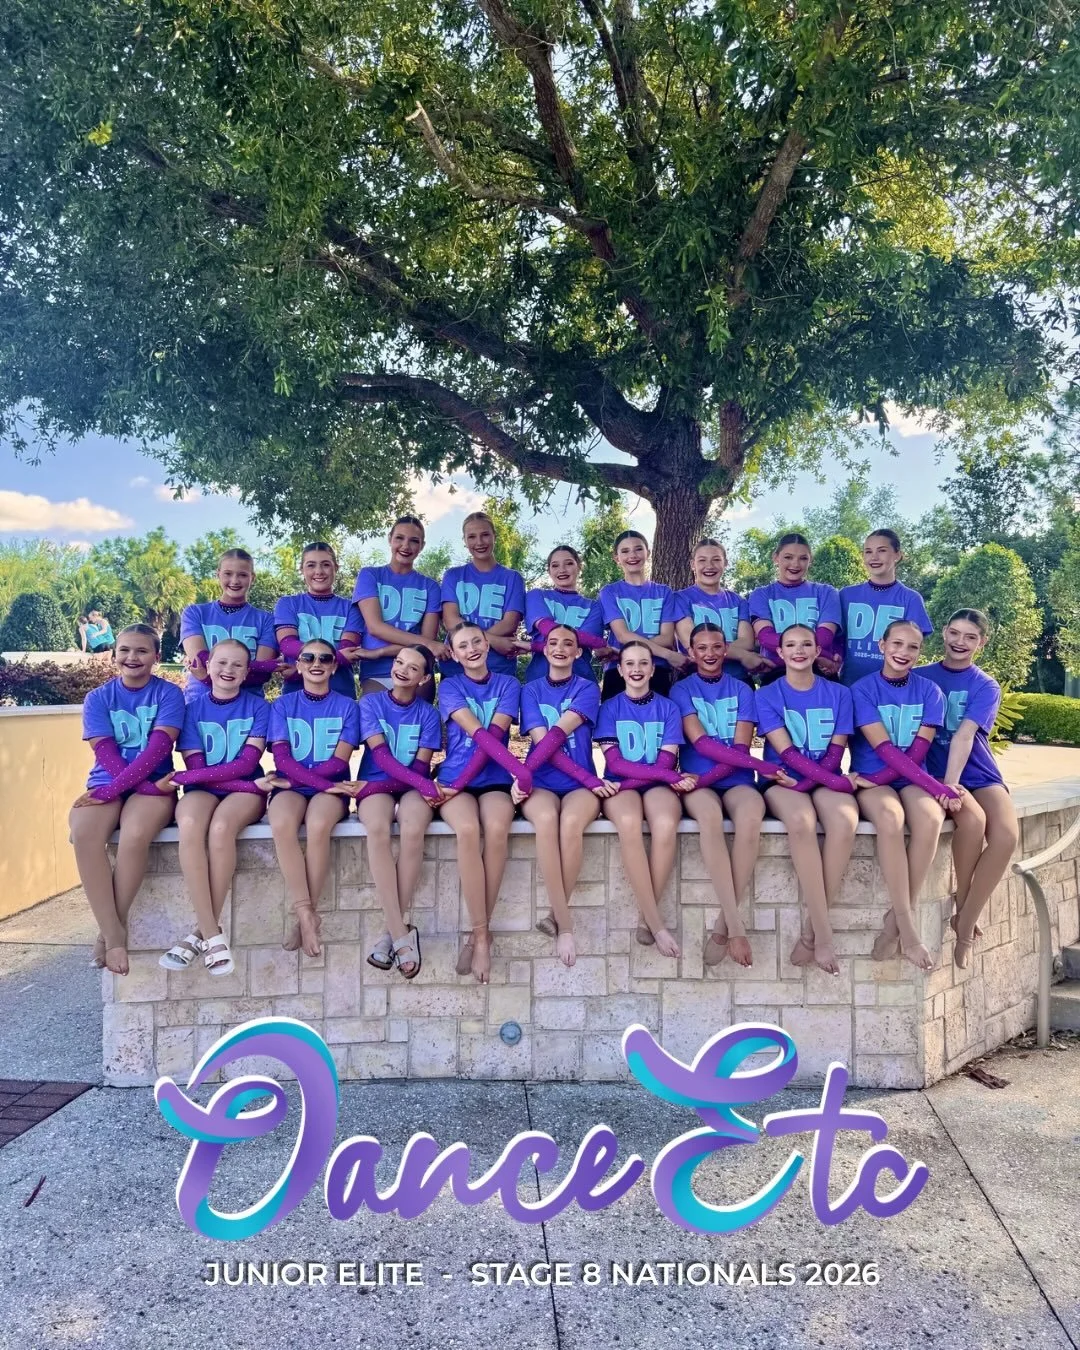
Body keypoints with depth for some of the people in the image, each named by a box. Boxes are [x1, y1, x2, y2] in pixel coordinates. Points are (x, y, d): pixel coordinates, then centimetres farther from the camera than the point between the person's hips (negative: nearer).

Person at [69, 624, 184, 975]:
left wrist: (114, 788, -20)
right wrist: (146, 786, -19)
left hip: (152, 783, -2)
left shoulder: (168, 694, 2)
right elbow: (104, 752, -4)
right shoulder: (98, 698, 9)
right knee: (82, 832, -32)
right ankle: (113, 932, -24)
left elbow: (159, 747, -10)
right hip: (107, 782, 2)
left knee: (135, 834, -36)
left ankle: (109, 930, -17)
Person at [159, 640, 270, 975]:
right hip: (203, 789, 1)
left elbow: (247, 763, -8)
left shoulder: (257, 706, 3)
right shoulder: (194, 709, 7)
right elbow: (197, 768, -2)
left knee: (221, 827, -36)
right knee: (189, 824, -35)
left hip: (245, 790, -1)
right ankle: (213, 935, -34)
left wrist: (183, 777, -15)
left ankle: (201, 931, -23)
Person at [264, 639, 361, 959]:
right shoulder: (282, 705, 10)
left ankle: (308, 915, -21)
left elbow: (340, 761, -2)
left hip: (331, 788, -1)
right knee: (282, 825, -35)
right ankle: (305, 913, -27)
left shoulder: (347, 706, 8)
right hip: (291, 787, 1)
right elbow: (281, 758, -3)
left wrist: (293, 778, -12)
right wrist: (323, 782, -17)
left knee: (318, 826, -35)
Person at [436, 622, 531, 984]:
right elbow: (478, 733, -10)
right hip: (455, 778, 0)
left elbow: (494, 735, -5)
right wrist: (520, 770, -24)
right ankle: (482, 934, -26)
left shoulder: (508, 685, 10)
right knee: (468, 830, -34)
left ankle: (478, 933, -22)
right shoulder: (450, 686, 7)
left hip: (494, 780, 1)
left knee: (497, 829, -34)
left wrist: (461, 782, -18)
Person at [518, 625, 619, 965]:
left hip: (580, 785, 0)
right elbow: (542, 742, -4)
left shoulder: (588, 688, 7)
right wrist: (592, 780, -16)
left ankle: (557, 917, -19)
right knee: (546, 819, -36)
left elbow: (558, 735, -9)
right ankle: (565, 923, -30)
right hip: (541, 783, 0)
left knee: (571, 822, -36)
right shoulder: (531, 690, 12)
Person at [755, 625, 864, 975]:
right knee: (801, 822, -37)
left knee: (844, 821, -34)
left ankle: (809, 931, -26)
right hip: (784, 781, -2)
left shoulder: (838, 694, 11)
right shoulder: (767, 695, 4)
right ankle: (823, 933, -33)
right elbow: (787, 752, -7)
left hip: (826, 780, 2)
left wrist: (805, 783, -15)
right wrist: (839, 782, -18)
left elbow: (836, 751, 3)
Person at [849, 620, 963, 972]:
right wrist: (940, 788, -22)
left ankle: (896, 919, -22)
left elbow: (918, 752, -4)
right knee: (890, 817, -37)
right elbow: (886, 750, -13)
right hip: (872, 779, -2)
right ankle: (907, 927, -31)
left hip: (913, 780, 2)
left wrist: (877, 779, -19)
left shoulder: (929, 691, 6)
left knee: (930, 817, -33)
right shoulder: (862, 689, -3)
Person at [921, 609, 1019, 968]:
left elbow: (964, 736, -14)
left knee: (1006, 835, -27)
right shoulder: (920, 677, 5)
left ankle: (965, 924, -12)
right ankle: (961, 908, -9)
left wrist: (951, 784, -27)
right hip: (934, 773, -1)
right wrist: (944, 786, -11)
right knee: (972, 821, -33)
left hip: (980, 774, 1)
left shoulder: (987, 686, 3)